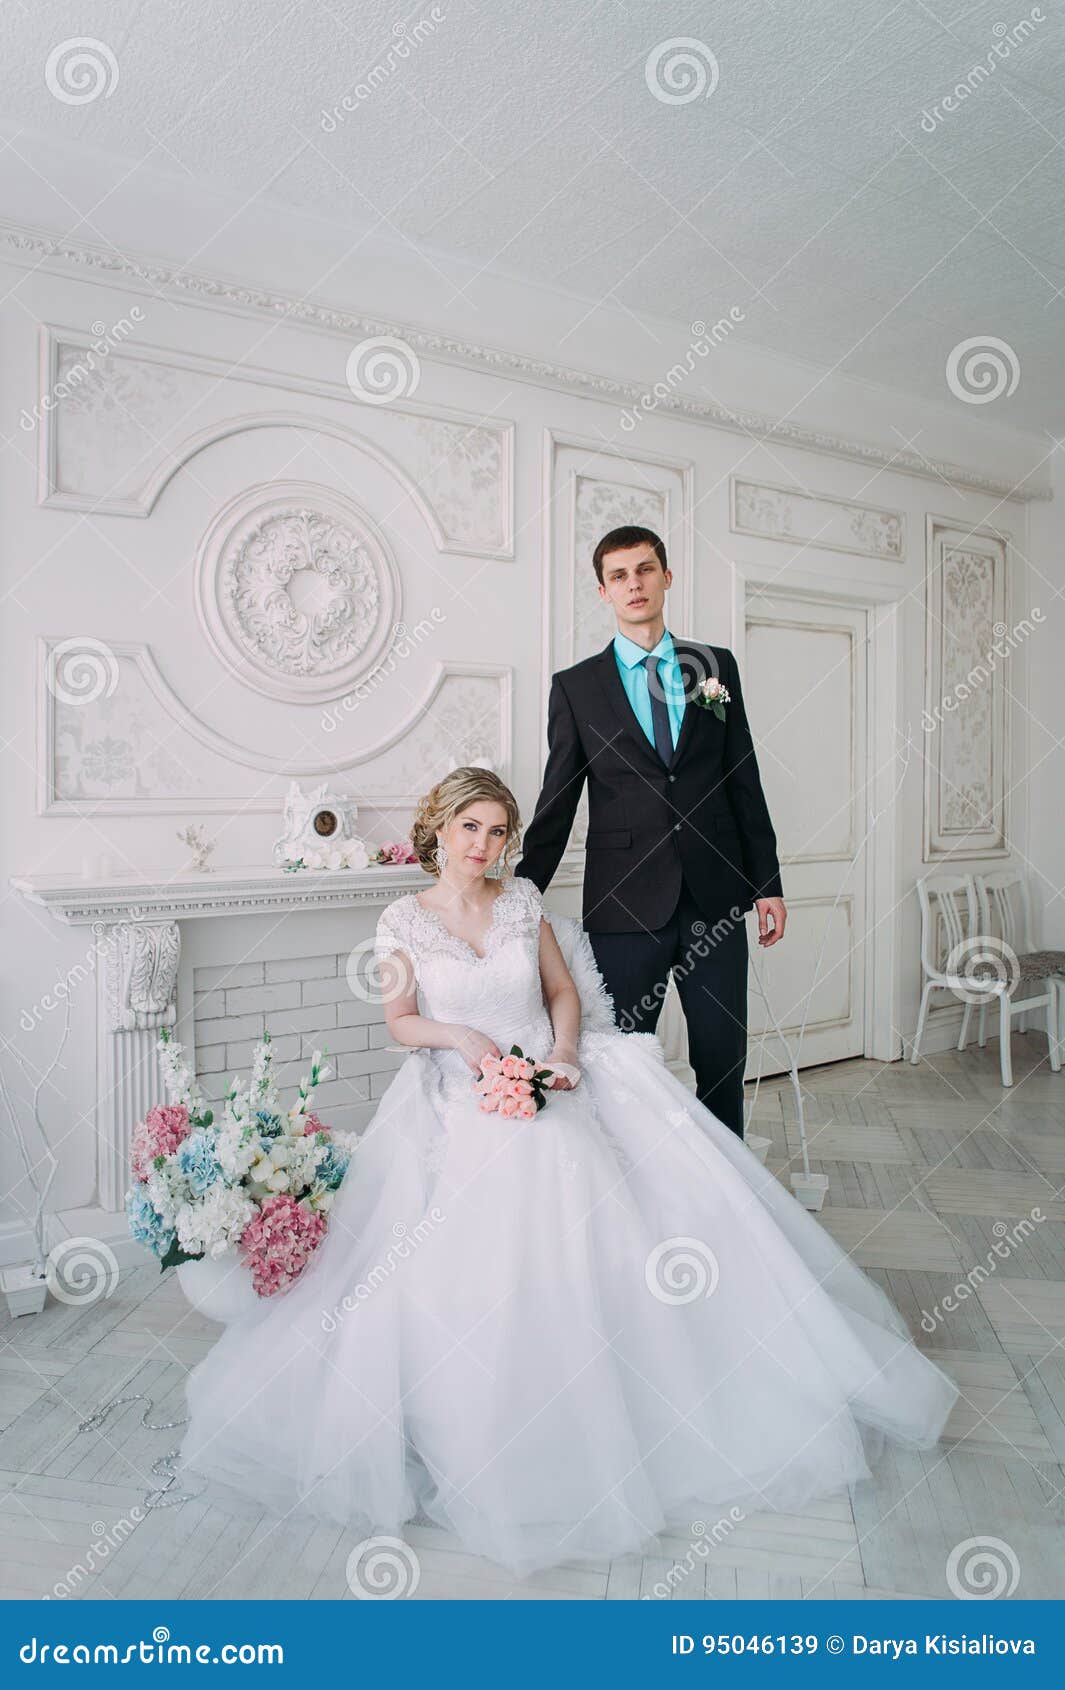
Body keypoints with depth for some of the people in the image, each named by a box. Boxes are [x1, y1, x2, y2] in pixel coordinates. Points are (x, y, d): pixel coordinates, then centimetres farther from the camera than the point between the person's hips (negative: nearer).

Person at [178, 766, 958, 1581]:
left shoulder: (524, 901, 9)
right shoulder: (405, 920, 3)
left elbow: (565, 992, 13)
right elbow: (400, 1020, 2)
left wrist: (563, 1051, -6)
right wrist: (460, 1036, -17)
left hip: (550, 1081, 2)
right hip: (462, 1099, -2)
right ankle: (485, 1436, -8)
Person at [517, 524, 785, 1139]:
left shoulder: (718, 665, 9)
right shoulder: (575, 686, 3)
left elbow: (745, 781, 10)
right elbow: (557, 802, 4)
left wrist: (768, 883, 7)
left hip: (716, 898, 2)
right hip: (626, 900, -2)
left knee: (724, 1057, 10)